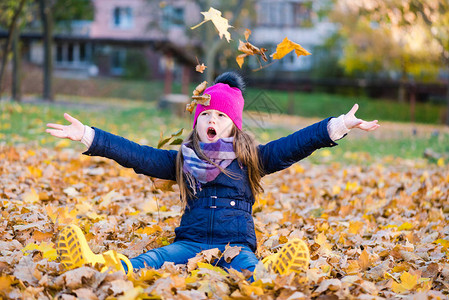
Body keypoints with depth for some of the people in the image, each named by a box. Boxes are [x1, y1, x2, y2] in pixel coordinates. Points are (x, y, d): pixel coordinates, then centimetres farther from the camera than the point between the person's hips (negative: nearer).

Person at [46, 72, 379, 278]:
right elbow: (136, 154, 14)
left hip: (236, 243, -1)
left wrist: (339, 125, -3)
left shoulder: (251, 159, 14)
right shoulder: (182, 160, 19)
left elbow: (294, 146, 7)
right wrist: (88, 136, 7)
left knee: (246, 265, -38)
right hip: (190, 241, 2)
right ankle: (98, 266, -59)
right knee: (151, 260, -30)